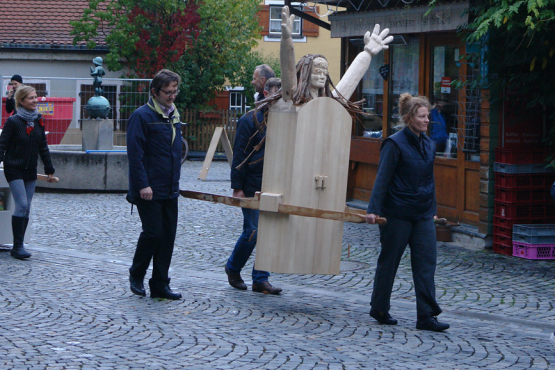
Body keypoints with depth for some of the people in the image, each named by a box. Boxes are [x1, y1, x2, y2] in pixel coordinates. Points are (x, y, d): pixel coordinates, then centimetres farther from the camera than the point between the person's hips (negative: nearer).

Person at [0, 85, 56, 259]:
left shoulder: (38, 121, 6)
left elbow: (43, 147, 14)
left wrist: (49, 169, 15)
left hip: (30, 170, 6)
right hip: (14, 169, -6)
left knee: (26, 208, 5)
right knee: (22, 205, -14)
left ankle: (18, 247, 12)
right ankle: (18, 246, -8)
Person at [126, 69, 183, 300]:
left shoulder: (174, 116, 14)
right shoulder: (142, 116, -10)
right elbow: (135, 154, -15)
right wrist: (143, 185, -20)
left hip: (169, 190, 7)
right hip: (149, 190, -7)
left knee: (168, 236, 6)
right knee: (153, 232, -7)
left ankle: (160, 285, 12)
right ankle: (136, 274, 16)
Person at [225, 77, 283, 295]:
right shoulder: (250, 120, -6)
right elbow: (239, 155, -6)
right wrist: (237, 187, -10)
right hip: (252, 187, -5)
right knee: (252, 231, -5)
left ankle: (261, 279, 11)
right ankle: (233, 268, 19)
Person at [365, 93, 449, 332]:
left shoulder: (428, 145, 10)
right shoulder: (395, 144, -10)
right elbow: (382, 178, -13)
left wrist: (433, 210, 22)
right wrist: (373, 209, -20)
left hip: (423, 215, 6)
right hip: (397, 214, -6)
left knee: (426, 263, -2)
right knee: (389, 261, 6)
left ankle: (426, 316, -2)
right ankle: (379, 308, 22)